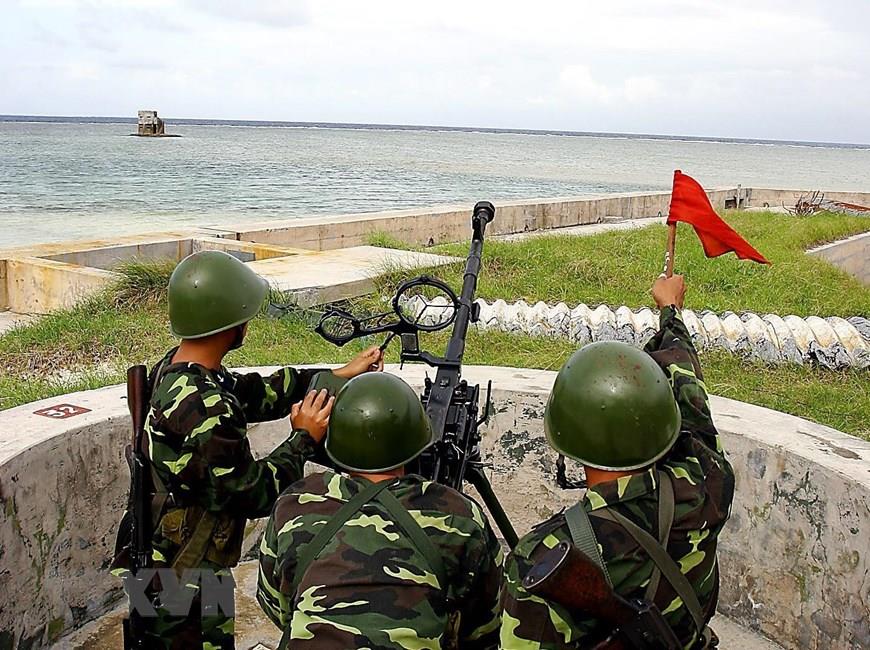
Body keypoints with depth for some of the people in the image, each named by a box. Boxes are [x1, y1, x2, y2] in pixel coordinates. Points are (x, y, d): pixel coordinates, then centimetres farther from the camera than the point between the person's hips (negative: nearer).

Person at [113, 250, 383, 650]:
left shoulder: (172, 369, -2)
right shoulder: (205, 410, -30)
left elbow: (256, 393, 8)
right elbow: (254, 493, -23)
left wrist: (340, 375, 8)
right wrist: (304, 438, -11)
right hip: (184, 588, -9)